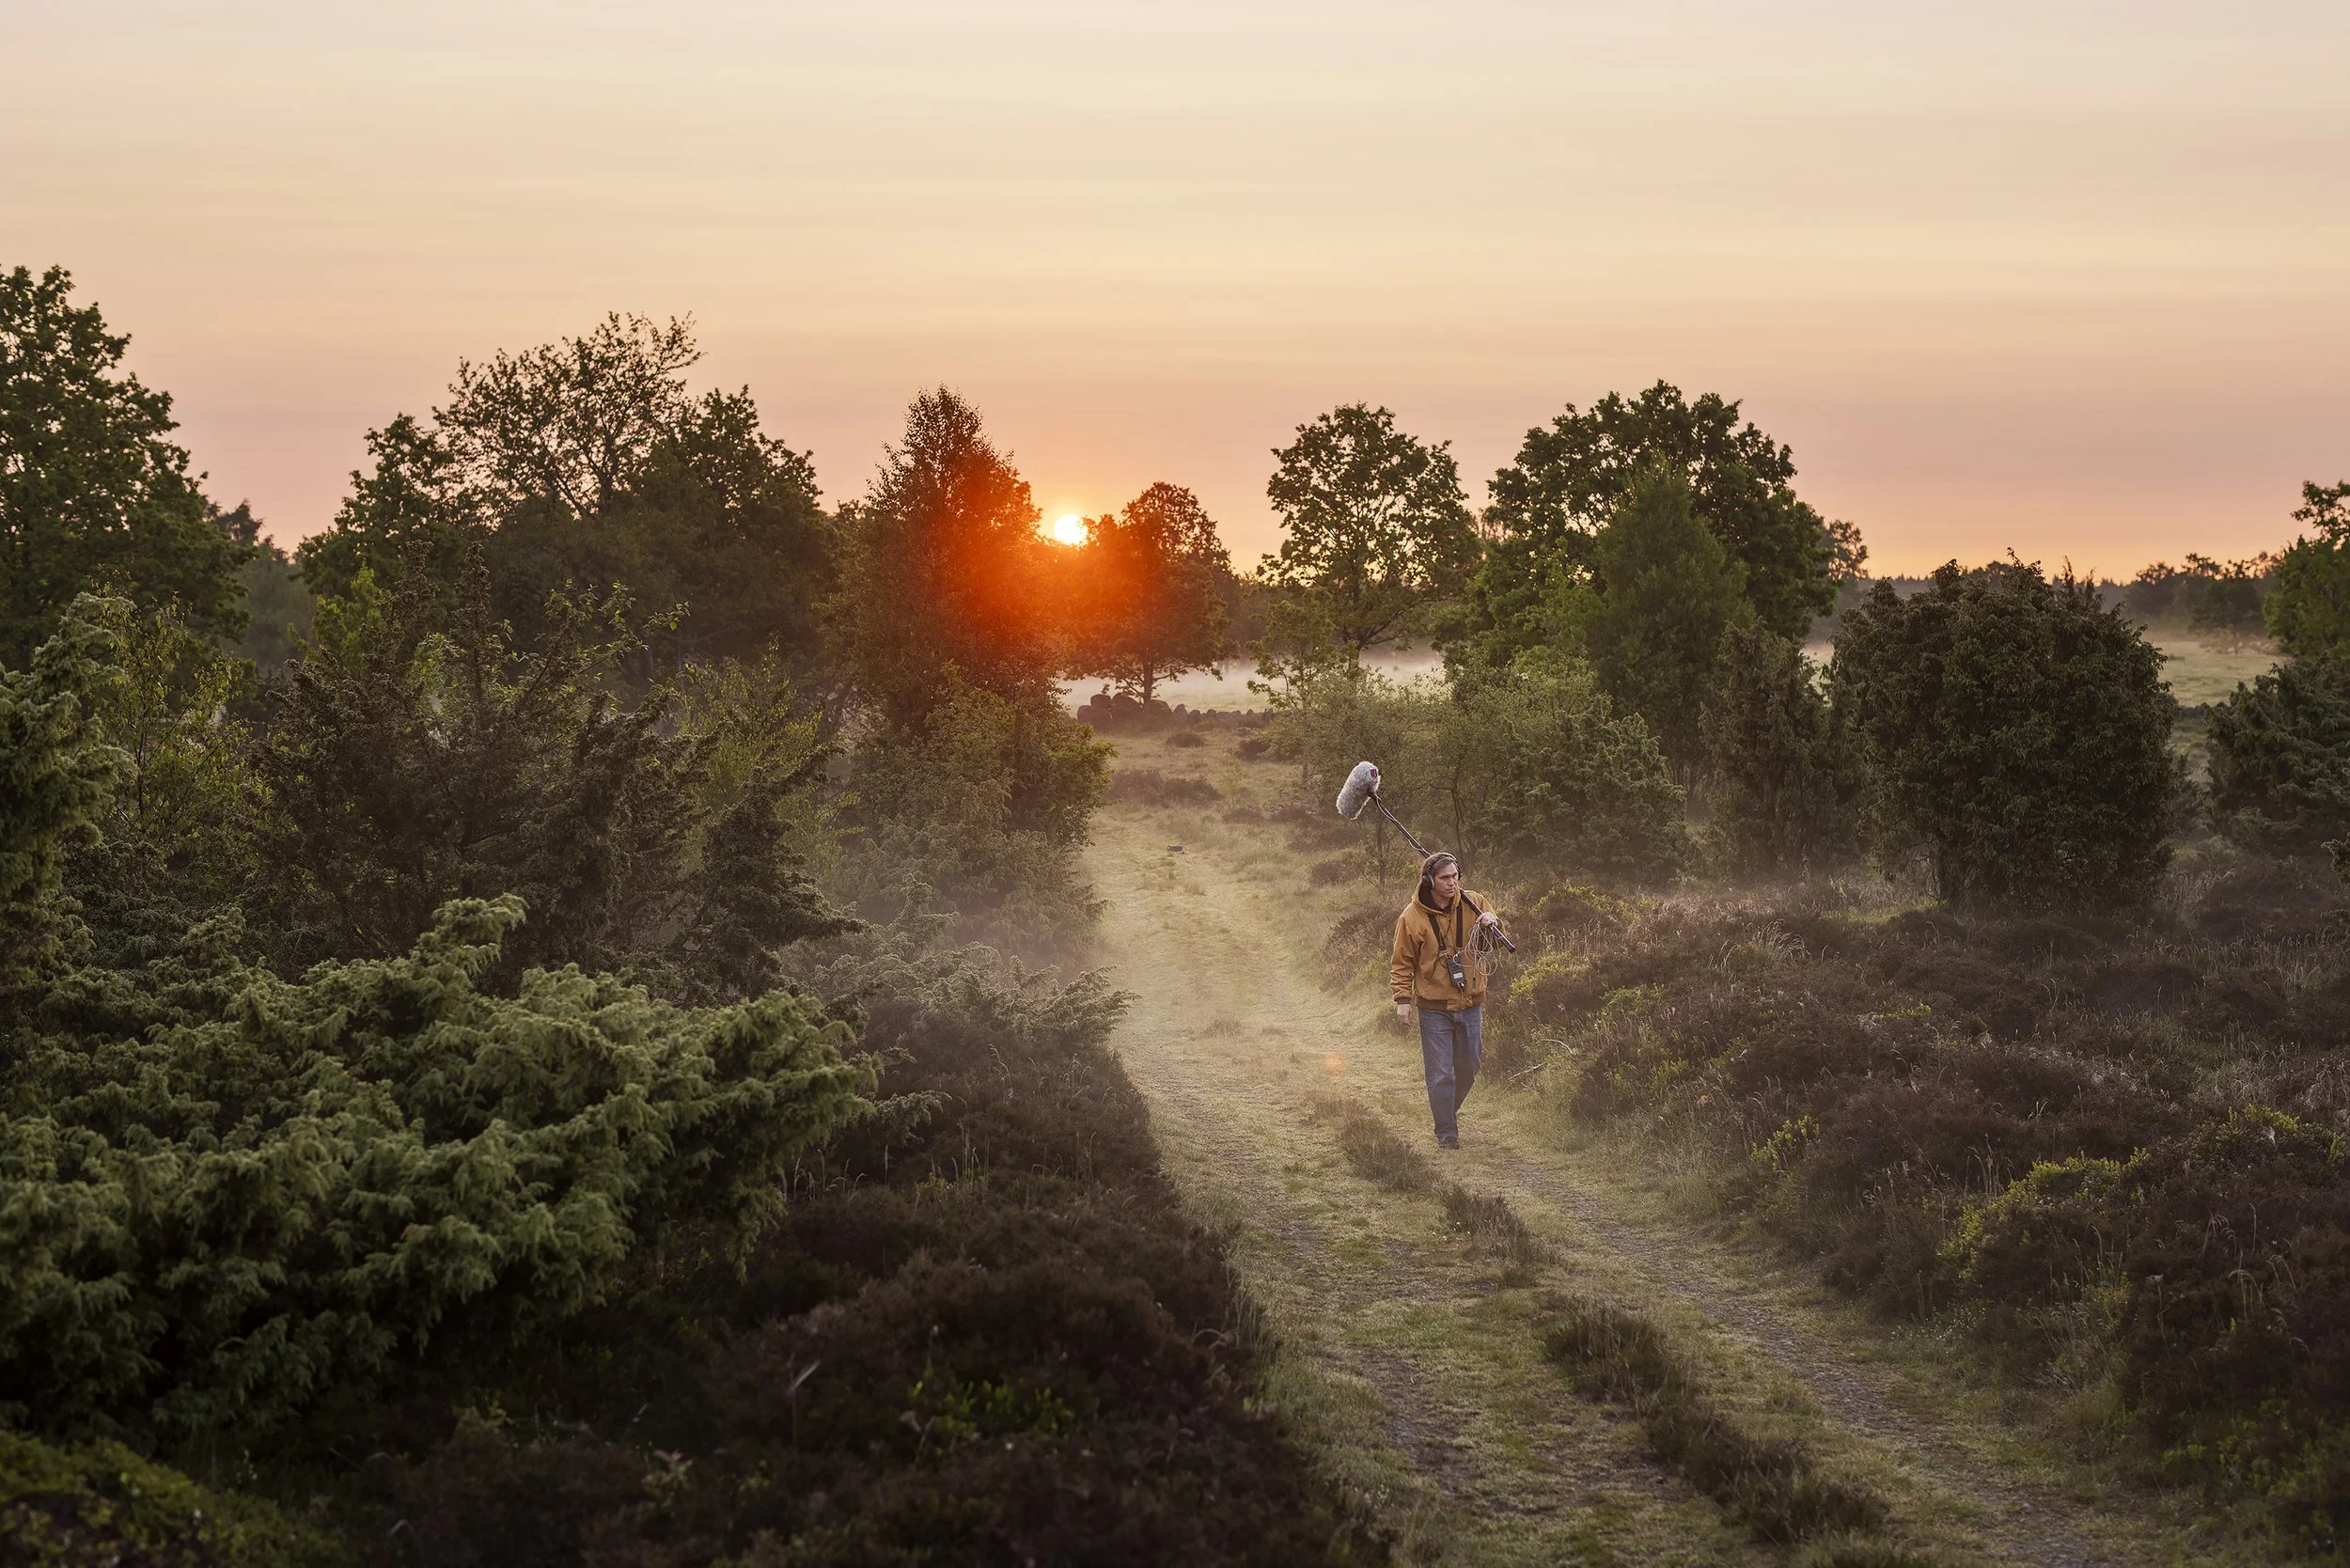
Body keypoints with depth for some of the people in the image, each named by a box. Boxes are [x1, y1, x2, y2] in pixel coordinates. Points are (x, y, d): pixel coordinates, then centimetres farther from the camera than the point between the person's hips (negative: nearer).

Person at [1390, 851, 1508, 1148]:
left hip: (1470, 1004, 4)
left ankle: (1450, 1110, 41)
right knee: (1441, 1074, -2)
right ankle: (1446, 1132, 10)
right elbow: (1402, 963, -2)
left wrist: (1492, 924, -16)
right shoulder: (1412, 917, -9)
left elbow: (1491, 944, 6)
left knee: (1468, 1068, 16)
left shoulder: (1473, 904, -2)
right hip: (1434, 1008, -4)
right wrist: (1403, 999, -10)